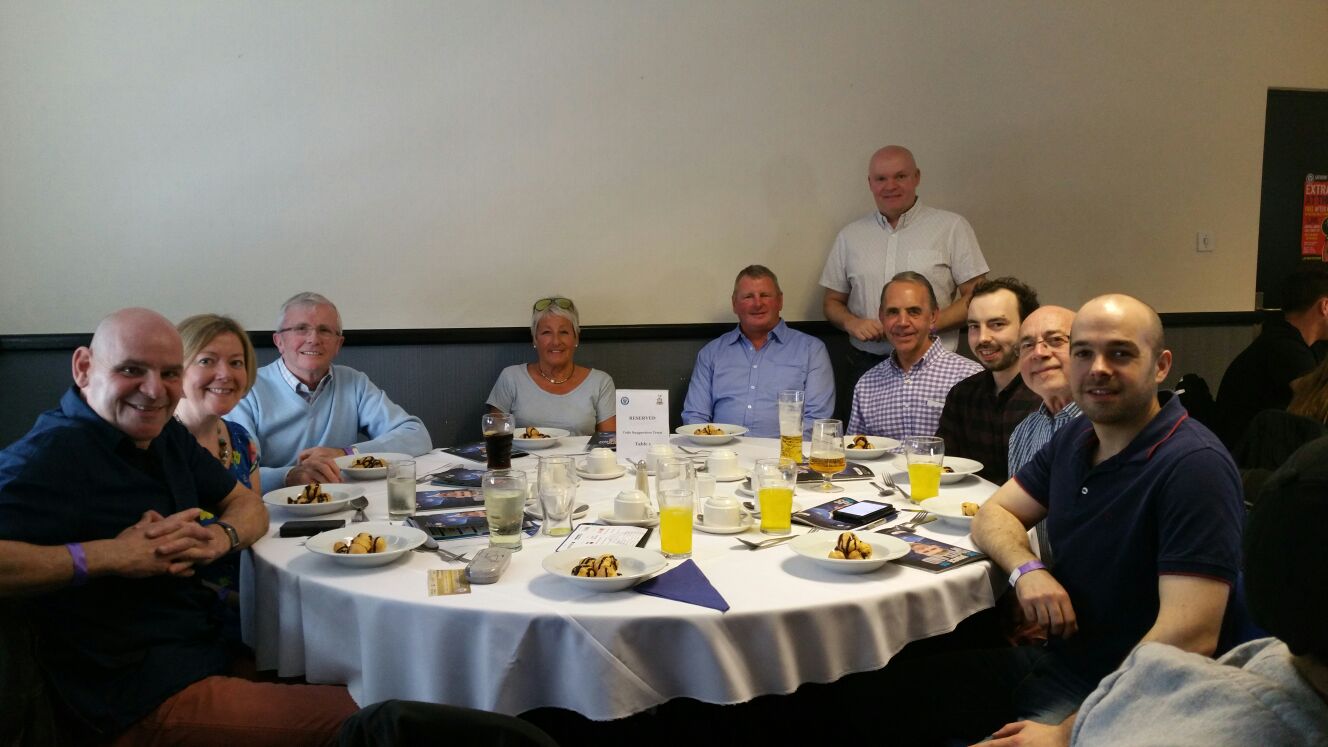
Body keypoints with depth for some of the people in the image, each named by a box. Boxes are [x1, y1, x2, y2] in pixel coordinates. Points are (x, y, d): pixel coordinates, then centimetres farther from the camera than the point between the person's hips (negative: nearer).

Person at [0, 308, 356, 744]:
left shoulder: (166, 436, 10)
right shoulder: (50, 457, -16)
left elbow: (247, 505, 16)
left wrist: (221, 536, -7)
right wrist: (107, 555, -27)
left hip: (206, 652, 9)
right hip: (135, 702, -9)